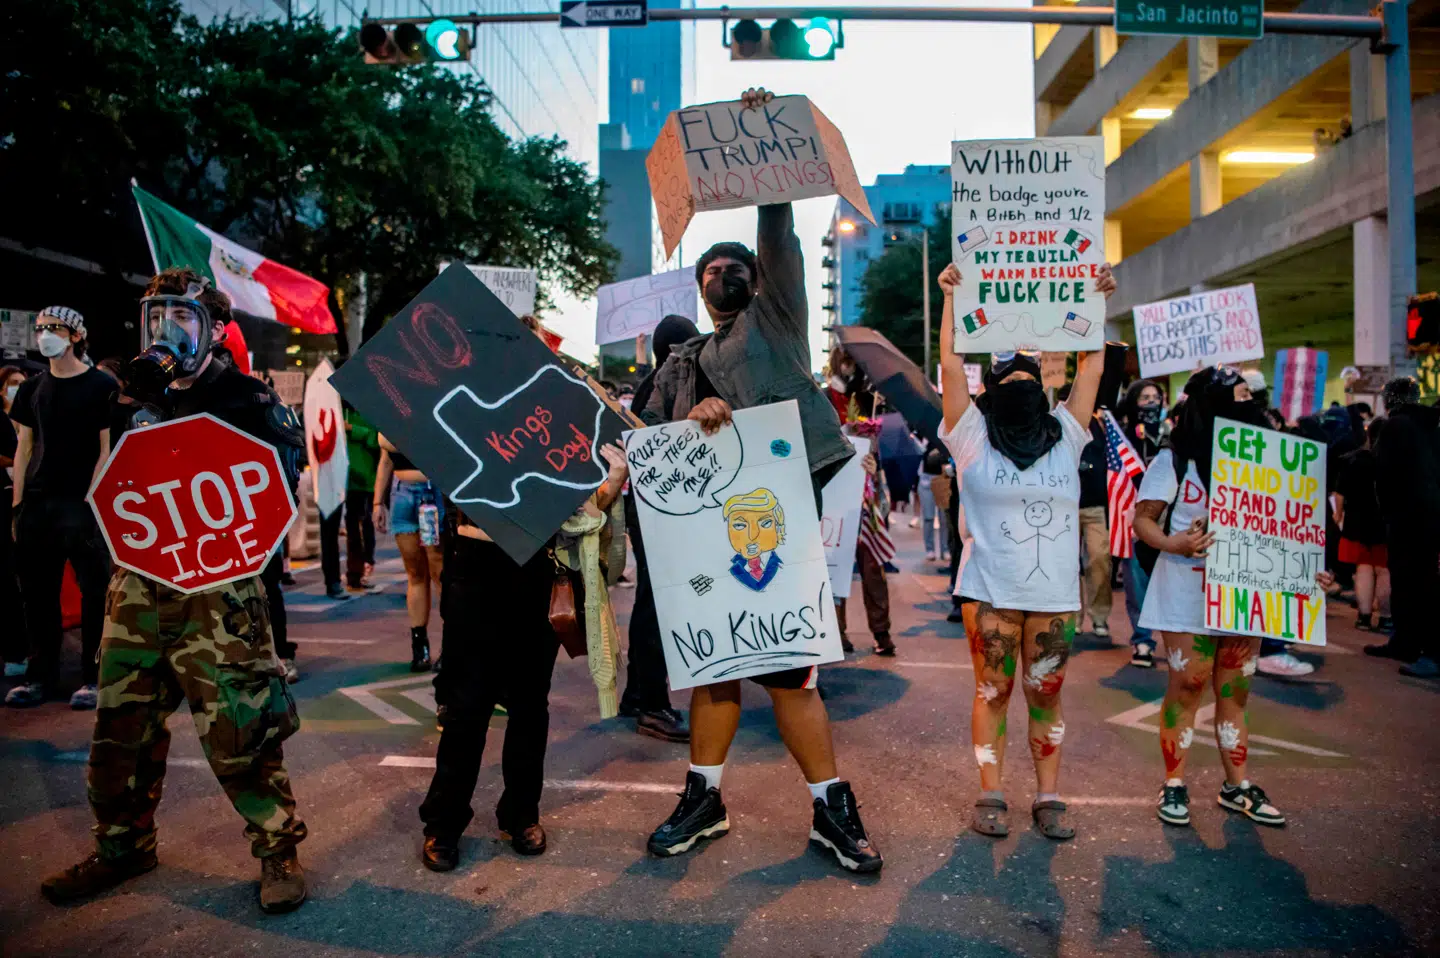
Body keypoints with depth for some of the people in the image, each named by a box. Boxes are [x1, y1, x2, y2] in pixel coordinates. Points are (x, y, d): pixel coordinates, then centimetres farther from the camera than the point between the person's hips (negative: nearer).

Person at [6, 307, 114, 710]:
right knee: (37, 593, 9)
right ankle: (40, 674, 19)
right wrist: (17, 503, 6)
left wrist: (93, 500, -12)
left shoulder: (101, 386, -1)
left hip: (84, 504, -5)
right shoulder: (32, 389, 13)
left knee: (94, 593, -2)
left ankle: (93, 677, 7)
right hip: (38, 505, 5)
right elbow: (24, 448, 13)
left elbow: (109, 449, -5)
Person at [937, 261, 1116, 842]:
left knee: (1046, 695, 7)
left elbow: (1092, 367, 12)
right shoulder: (974, 438, 2)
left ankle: (1049, 799, 16)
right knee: (992, 692, 3)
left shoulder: (1065, 436, 11)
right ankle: (991, 796, 13)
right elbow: (951, 366, -4)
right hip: (990, 591, -3)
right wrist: (951, 298, -3)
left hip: (1055, 593, 3)